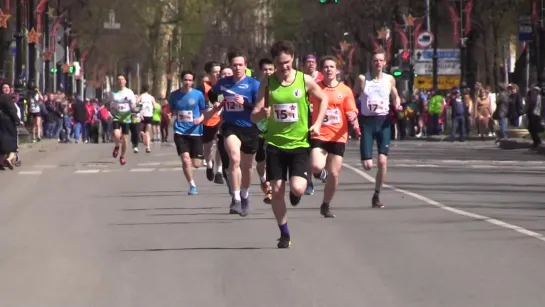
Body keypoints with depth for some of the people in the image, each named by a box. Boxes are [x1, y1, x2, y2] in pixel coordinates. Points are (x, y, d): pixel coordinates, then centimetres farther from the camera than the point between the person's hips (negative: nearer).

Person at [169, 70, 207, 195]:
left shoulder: (198, 95, -1)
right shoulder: (174, 95, 3)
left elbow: (204, 112, 5)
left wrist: (200, 119, -15)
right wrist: (171, 118, -4)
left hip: (195, 132, 0)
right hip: (180, 132, 0)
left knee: (196, 164, 0)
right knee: (186, 160, -15)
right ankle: (192, 185, 4)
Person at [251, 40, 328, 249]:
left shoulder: (305, 81, -4)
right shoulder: (267, 83, -1)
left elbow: (323, 99, 13)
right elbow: (254, 116, -2)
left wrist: (317, 123, 0)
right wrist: (263, 113, -25)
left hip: (299, 143, -1)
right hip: (275, 144, 2)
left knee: (297, 189, -17)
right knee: (277, 191, 0)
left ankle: (298, 189, 23)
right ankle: (284, 233, 17)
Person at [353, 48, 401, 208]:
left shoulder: (389, 79, 3)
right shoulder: (362, 79, -3)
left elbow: (395, 96, 18)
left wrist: (397, 105, -4)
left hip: (383, 122, 1)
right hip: (367, 121, -1)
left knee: (382, 161, -11)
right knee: (368, 165, -5)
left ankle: (377, 196, 3)